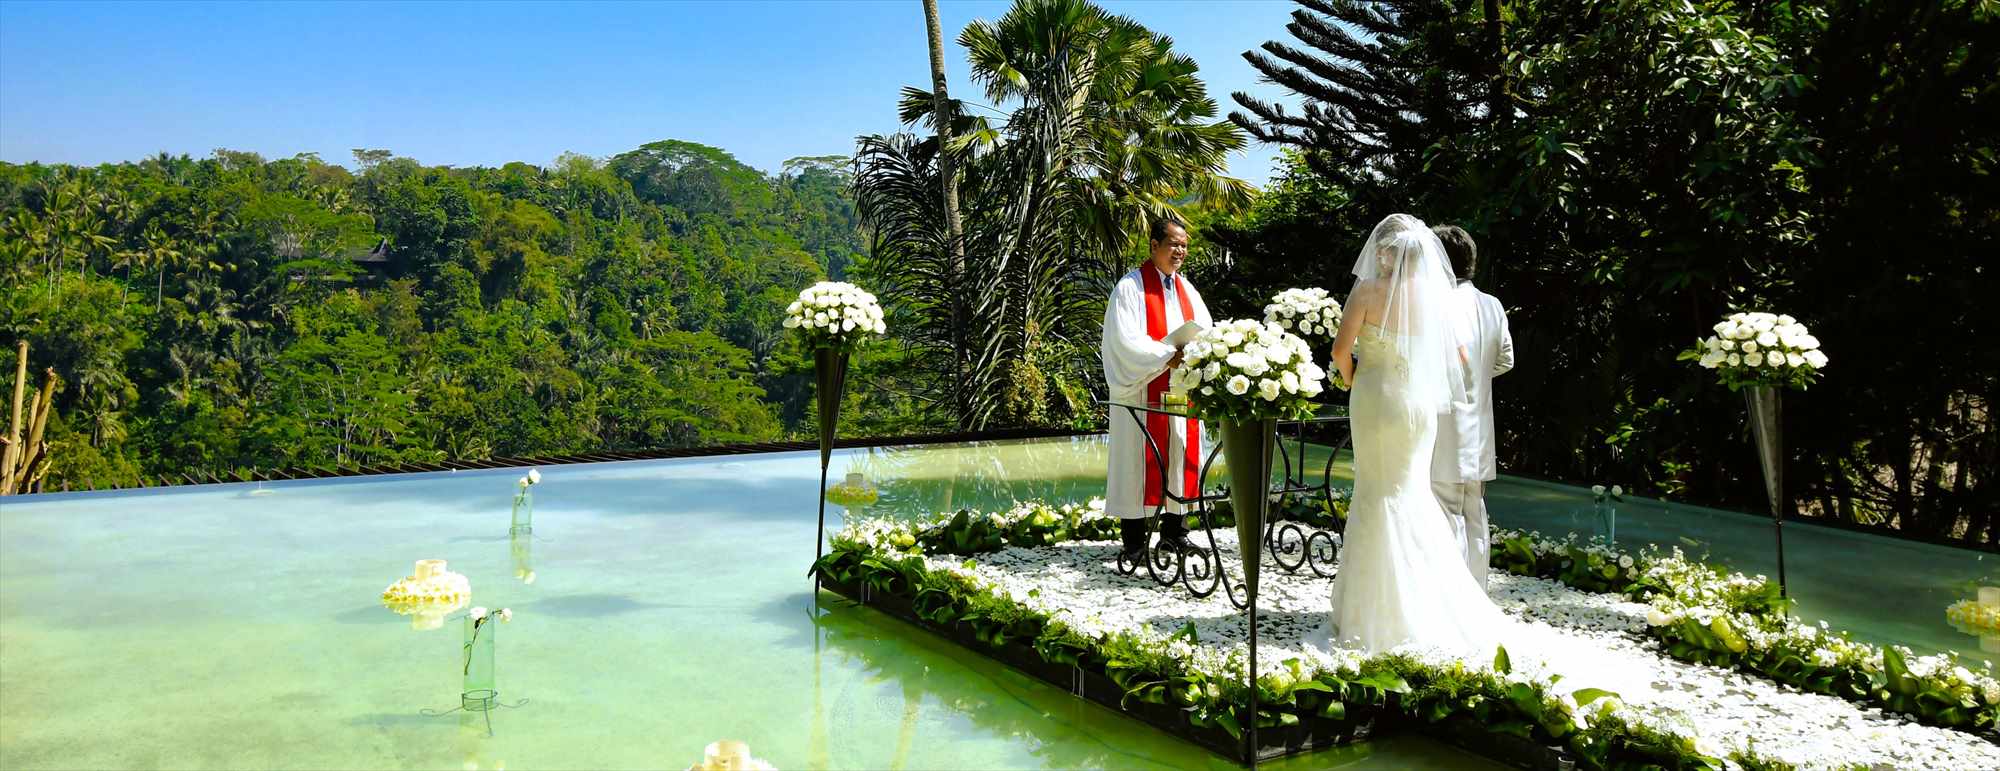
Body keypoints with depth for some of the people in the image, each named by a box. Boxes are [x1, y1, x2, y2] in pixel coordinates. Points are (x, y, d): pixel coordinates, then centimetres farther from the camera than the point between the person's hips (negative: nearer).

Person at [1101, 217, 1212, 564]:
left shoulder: (1185, 288, 15)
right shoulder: (1131, 287, -6)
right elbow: (1126, 339, -15)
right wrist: (1168, 356, -23)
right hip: (1144, 393, -6)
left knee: (1181, 458, 7)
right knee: (1140, 460, -3)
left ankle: (1174, 532, 16)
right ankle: (1133, 543, 3)